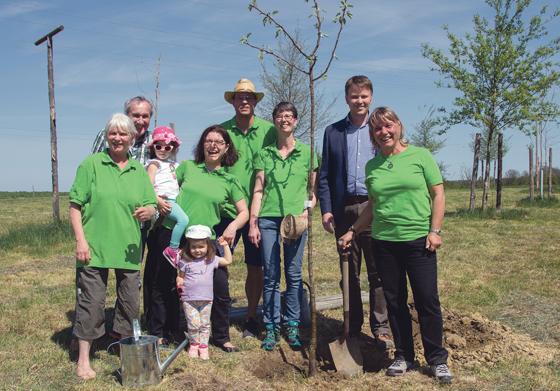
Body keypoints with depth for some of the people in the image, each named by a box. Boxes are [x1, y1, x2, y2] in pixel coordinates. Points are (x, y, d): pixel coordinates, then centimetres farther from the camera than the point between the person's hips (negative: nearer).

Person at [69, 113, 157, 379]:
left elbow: (151, 205, 10)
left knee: (130, 301, 11)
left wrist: (148, 211, -14)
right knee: (91, 301, 1)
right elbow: (75, 205, -4)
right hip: (94, 247, -4)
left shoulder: (139, 170, 10)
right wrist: (80, 240, -12)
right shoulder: (91, 164, -2)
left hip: (128, 249, 4)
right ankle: (83, 359, 14)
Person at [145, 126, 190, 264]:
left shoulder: (174, 164, 24)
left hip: (174, 199, 8)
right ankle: (172, 249, -19)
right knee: (183, 219, -26)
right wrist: (157, 199, -21)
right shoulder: (154, 164, 2)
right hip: (163, 200, -8)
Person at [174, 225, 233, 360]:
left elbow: (228, 261, 10)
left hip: (206, 299, 2)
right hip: (189, 299, -2)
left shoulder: (211, 260, 3)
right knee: (194, 324, -5)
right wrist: (179, 282, -11)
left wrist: (225, 245, 4)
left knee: (205, 324, 8)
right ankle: (193, 344, 17)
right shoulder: (185, 261, 0)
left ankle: (203, 346, 19)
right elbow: (180, 276, 11)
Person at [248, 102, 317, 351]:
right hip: (268, 218, 1)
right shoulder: (265, 154, 10)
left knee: (294, 274, 3)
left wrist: (308, 209, -7)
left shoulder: (307, 152, 8)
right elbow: (258, 191, 7)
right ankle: (271, 327, 11)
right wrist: (252, 223, 1)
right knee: (271, 275, 2)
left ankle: (292, 326, 14)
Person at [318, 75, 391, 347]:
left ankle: (380, 327, 12)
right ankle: (352, 327, 19)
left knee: (378, 271, 2)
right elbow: (324, 174, 8)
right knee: (349, 272, 9)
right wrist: (326, 209, -1)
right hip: (344, 209, 2)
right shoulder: (333, 131, 10)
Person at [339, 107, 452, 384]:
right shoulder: (372, 166, 10)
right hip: (384, 242, 3)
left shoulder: (420, 156, 0)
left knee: (427, 301, 1)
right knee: (394, 302, 9)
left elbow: (438, 194, 0)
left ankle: (437, 359, 16)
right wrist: (352, 231, 12)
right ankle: (403, 356, 23)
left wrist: (435, 230, -9)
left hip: (418, 240, -3)